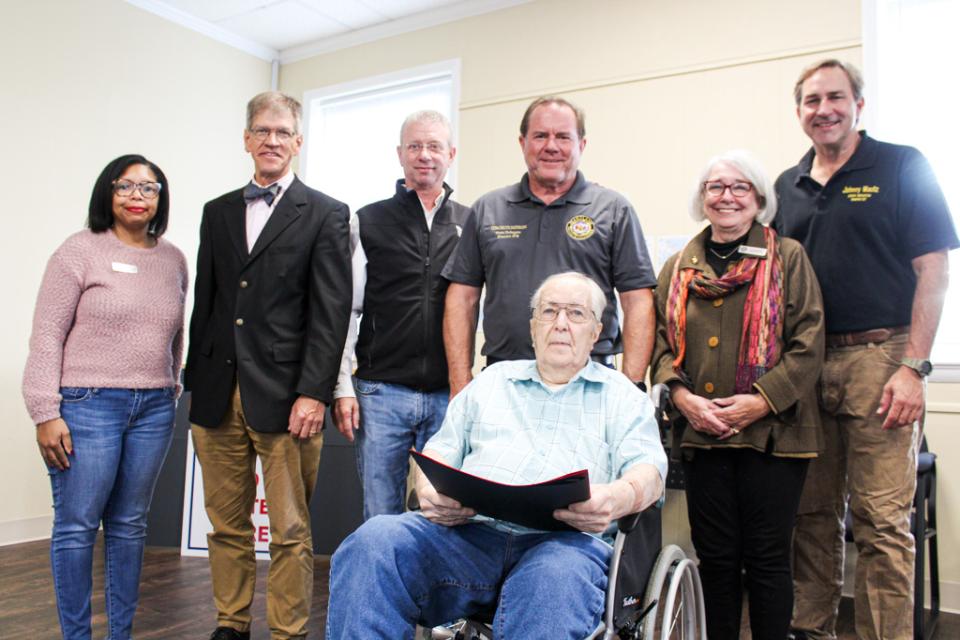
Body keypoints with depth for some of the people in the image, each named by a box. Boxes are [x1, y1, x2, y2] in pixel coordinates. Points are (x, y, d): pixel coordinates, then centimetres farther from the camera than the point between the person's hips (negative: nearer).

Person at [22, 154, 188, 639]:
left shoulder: (174, 259, 10)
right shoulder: (80, 251, -4)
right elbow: (46, 337, -7)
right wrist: (46, 413, -11)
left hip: (154, 409, 4)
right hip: (88, 405, -4)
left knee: (130, 525, 12)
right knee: (77, 526, 3)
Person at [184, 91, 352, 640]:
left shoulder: (326, 214, 1)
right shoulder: (217, 213, 16)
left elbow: (332, 310, -6)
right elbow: (205, 301, 16)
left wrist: (314, 393, -13)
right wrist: (197, 381, 11)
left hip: (284, 398, -4)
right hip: (218, 395, 5)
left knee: (290, 532, 2)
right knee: (227, 524, 14)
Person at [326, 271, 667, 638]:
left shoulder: (621, 395, 20)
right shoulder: (493, 379, 27)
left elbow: (647, 470, 5)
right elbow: (440, 451, 22)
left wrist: (622, 496, -21)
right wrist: (429, 491, -4)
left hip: (565, 539, -2)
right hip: (468, 529, 3)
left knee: (556, 579, -40)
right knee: (373, 541, -27)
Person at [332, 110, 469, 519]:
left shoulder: (471, 224, 9)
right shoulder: (369, 221, 5)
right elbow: (347, 310, 3)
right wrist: (342, 388, -2)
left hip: (450, 395, 1)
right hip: (381, 392, -1)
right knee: (379, 518, 6)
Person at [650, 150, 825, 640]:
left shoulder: (788, 257, 3)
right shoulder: (678, 268, 13)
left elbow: (809, 342, -4)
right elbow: (660, 341, 9)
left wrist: (761, 400, -14)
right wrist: (682, 395, -8)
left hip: (771, 432, -3)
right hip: (701, 434, 3)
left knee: (767, 558, 4)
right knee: (715, 558, 10)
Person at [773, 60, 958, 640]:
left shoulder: (901, 167, 2)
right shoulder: (787, 187, 15)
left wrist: (913, 367, -12)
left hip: (879, 360, -4)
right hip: (804, 367, 5)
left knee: (882, 521, -3)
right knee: (813, 514, 11)